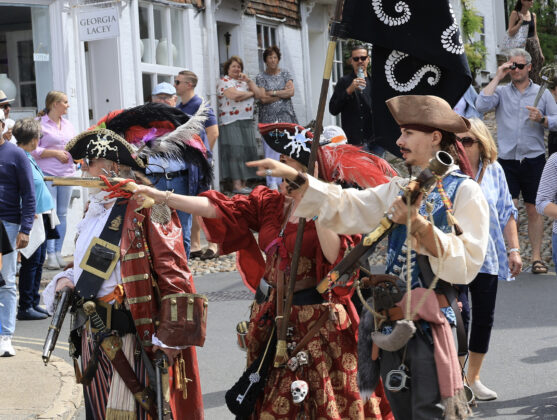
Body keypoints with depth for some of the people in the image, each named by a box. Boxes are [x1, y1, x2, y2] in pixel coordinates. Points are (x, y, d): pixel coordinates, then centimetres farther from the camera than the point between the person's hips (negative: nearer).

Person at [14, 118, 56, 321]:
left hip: (40, 216, 10)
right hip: (31, 218, -10)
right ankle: (25, 307, 0)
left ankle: (34, 302, 22)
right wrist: (31, 215, -21)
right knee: (31, 262, -5)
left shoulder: (28, 157, 12)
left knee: (39, 261, 14)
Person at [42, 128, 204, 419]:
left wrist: (169, 336, -20)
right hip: (92, 333, 9)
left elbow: (172, 274, -17)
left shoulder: (146, 209, -14)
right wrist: (68, 278, 7)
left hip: (128, 335, -9)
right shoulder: (95, 208, 15)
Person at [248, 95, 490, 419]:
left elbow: (466, 264, -16)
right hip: (392, 326, 7)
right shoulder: (400, 189, 14)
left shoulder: (465, 192, -7)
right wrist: (295, 177, -2)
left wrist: (419, 225, -24)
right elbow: (346, 207, 7)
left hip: (432, 329, -7)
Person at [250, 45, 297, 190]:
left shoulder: (285, 73, 11)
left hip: (286, 117, 2)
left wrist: (273, 93, -8)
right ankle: (273, 183, -5)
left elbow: (291, 91, -3)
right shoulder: (261, 77, 5)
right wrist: (283, 93, -5)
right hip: (268, 118, -1)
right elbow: (263, 98, -8)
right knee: (271, 150, -7)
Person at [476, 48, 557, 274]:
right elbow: (481, 105, -11)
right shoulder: (501, 92, 7)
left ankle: (536, 257, 10)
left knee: (533, 210, 4)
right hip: (507, 160, -1)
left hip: (534, 160, 1)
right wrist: (497, 77, -6)